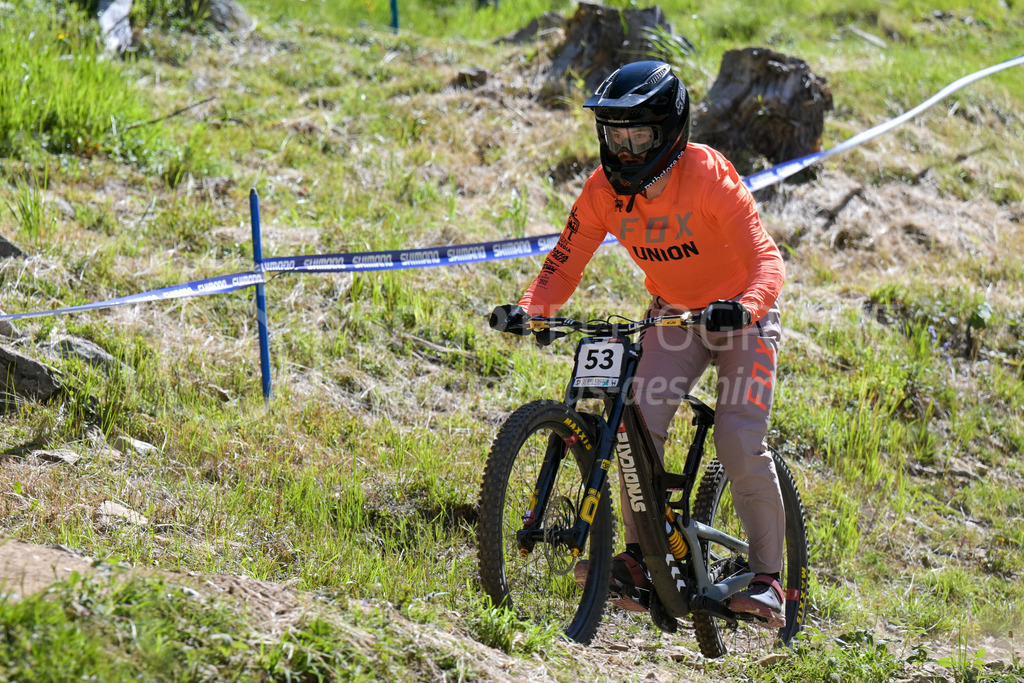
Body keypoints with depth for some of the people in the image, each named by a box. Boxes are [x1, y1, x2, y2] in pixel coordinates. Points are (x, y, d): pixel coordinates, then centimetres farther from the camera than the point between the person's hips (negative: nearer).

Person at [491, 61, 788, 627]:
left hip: (741, 314, -4)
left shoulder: (707, 176, -28)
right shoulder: (604, 190, -13)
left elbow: (765, 259, -33)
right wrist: (529, 308, -28)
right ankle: (641, 560, -11)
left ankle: (768, 580, -7)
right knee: (640, 421, -19)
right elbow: (565, 264, -8)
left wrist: (743, 307, -53)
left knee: (740, 443, -18)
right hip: (674, 315, 4)